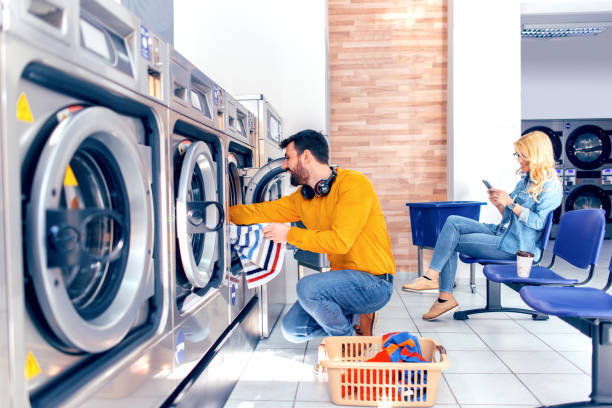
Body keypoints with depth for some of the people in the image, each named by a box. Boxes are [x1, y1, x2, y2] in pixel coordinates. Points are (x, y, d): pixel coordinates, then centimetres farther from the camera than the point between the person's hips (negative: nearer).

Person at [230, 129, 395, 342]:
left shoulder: (354, 183, -18)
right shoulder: (303, 197, 6)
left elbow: (340, 241, -26)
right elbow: (263, 212, 11)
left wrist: (289, 234, -19)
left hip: (374, 282, -7)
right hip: (343, 277, 8)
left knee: (308, 287, -28)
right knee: (292, 329, 3)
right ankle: (355, 316, 15)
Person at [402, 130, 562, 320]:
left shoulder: (550, 186, -7)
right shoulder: (526, 180, 20)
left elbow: (538, 222, -17)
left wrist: (510, 203, -17)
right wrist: (498, 204, 1)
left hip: (515, 246, -9)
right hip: (501, 233, 9)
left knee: (451, 242, -17)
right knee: (452, 222, -12)